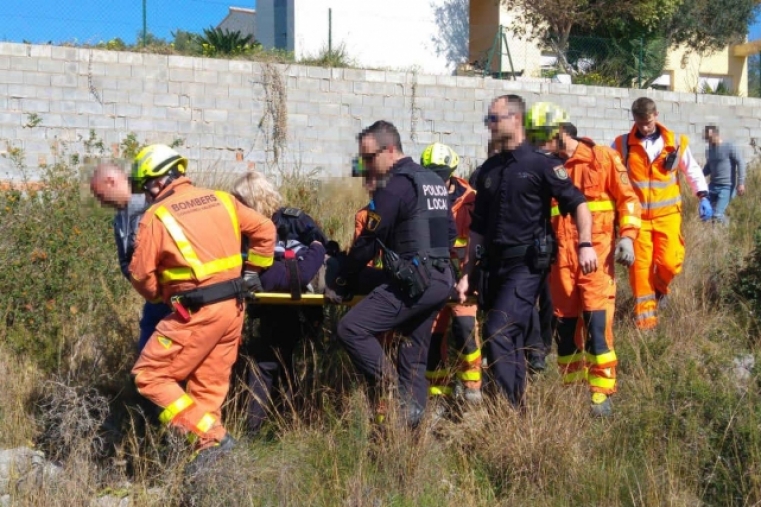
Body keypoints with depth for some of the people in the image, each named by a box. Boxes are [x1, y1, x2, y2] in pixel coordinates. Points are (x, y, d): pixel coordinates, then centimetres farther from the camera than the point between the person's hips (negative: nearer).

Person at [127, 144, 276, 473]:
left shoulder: (156, 216, -6)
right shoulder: (221, 200, 9)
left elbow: (141, 274, -3)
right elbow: (265, 230, 14)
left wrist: (161, 295, 16)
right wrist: (252, 267, 25)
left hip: (197, 311, -7)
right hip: (233, 305, 7)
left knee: (150, 376, 3)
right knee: (209, 384, 15)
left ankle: (210, 435, -5)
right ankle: (208, 446, 14)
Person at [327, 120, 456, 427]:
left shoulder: (394, 186, -11)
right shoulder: (434, 181, 16)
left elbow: (368, 241, -11)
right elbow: (449, 232, 24)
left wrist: (342, 285, -2)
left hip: (411, 283, -9)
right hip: (441, 281, 10)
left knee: (351, 329, -11)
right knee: (415, 354, 13)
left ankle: (388, 387, -12)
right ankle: (410, 419, 13)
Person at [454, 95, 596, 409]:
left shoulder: (541, 164, -5)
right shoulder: (489, 170, 14)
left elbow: (578, 203, -9)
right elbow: (478, 228, 17)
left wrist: (585, 244, -25)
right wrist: (466, 274, 13)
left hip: (527, 264, -7)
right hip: (495, 264, 7)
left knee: (497, 333, -17)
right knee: (510, 340, 11)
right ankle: (518, 406, 19)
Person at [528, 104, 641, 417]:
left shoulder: (602, 158, -1)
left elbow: (628, 198, 3)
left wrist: (627, 236, -8)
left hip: (597, 253, -4)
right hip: (560, 257, 4)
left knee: (597, 323, -10)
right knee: (565, 326, 8)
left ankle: (601, 394, -5)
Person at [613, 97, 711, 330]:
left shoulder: (676, 143, 2)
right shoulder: (622, 144, 0)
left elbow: (693, 170, 12)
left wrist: (703, 197, 1)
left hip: (667, 214, 0)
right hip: (637, 215, 0)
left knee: (669, 262, -10)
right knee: (640, 265, -3)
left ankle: (659, 289, 24)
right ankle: (645, 315, 8)